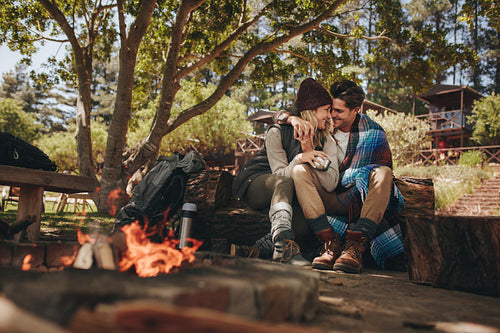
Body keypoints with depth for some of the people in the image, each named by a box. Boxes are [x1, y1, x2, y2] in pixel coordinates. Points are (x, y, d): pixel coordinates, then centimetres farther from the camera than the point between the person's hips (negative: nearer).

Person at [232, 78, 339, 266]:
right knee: (283, 183, -35)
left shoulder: (327, 141, -3)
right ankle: (283, 243, -53)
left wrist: (311, 153, -27)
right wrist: (300, 158, -37)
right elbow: (281, 175, -20)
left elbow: (331, 185, -17)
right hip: (255, 182, -4)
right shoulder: (278, 133, -14)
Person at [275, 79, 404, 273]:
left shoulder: (374, 132, -2)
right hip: (328, 199, 2)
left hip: (360, 200, -1)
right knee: (300, 171, -24)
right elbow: (280, 117, 9)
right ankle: (330, 242, -35)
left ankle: (356, 245, -41)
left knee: (383, 173, -29)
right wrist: (293, 118, -16)